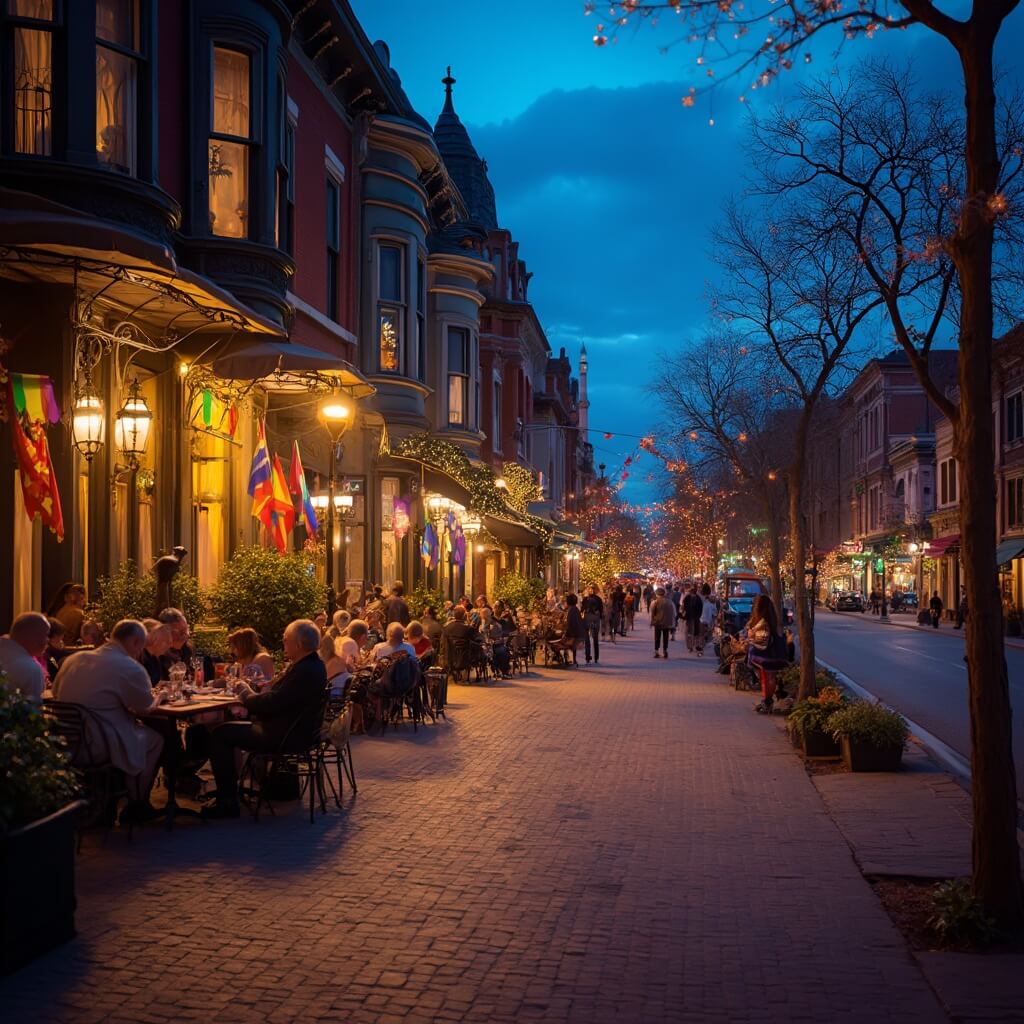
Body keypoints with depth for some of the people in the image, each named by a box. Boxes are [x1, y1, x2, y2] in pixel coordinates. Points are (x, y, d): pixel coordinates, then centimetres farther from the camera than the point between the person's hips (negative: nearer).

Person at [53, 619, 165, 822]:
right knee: (155, 738, 17)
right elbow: (145, 707, -3)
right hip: (100, 748, -8)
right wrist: (155, 698, 22)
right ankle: (136, 806, 26)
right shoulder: (131, 668, -14)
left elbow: (56, 692, 21)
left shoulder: (75, 659, 7)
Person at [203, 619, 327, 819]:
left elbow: (273, 703, -27)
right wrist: (251, 694, 0)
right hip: (291, 730, 11)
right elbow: (276, 694, 14)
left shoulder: (306, 671, -26)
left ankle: (227, 804, -4)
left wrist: (246, 695, -9)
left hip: (284, 736, -11)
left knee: (220, 735, -9)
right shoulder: (312, 665, 8)